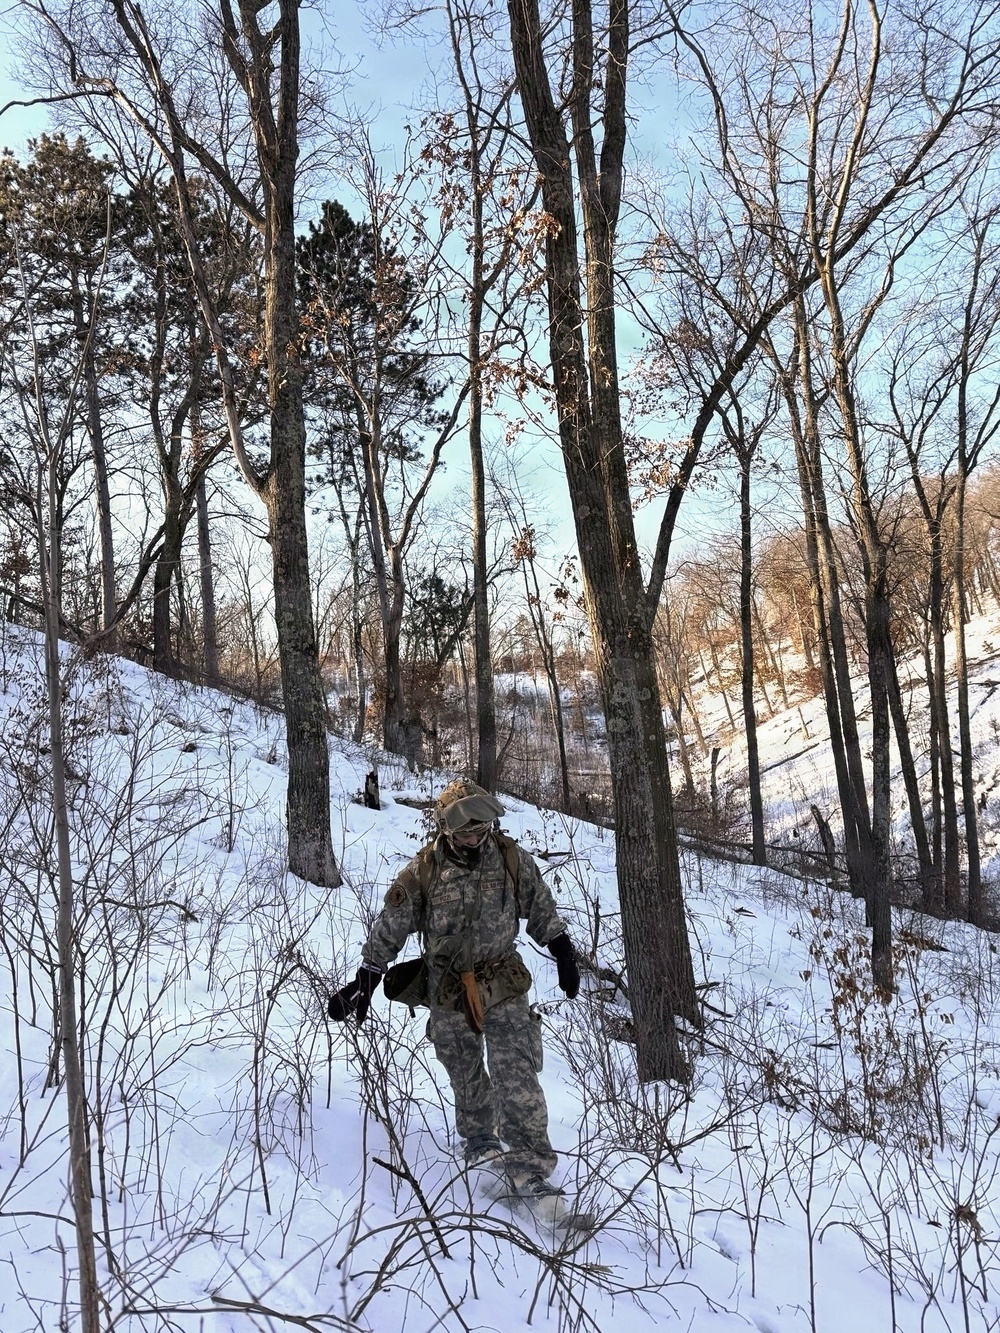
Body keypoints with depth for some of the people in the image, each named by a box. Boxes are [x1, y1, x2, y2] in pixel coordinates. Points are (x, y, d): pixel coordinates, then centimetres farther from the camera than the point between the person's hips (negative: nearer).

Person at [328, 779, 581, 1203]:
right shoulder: (422, 872, -12)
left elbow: (540, 909, 7)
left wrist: (564, 953, 7)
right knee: (465, 1073, 12)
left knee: (517, 1074, -11)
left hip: (504, 982, 0)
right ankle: (480, 1140, 36)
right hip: (448, 990, 1)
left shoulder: (511, 858, -8)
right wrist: (365, 980, -3)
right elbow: (389, 928, -3)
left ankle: (530, 1168, -8)